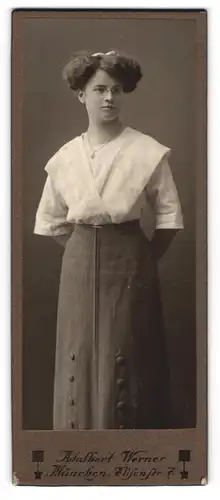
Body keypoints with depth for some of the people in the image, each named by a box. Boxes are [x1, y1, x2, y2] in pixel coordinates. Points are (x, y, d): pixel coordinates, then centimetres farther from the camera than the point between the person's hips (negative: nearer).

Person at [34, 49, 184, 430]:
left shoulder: (148, 152, -6)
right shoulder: (65, 157, 2)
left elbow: (168, 216, -2)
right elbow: (51, 222, 11)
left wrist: (147, 261, -2)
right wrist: (85, 253, 8)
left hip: (130, 262, -3)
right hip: (79, 265, 3)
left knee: (128, 359, 2)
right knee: (80, 356, 8)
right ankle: (80, 425, 24)